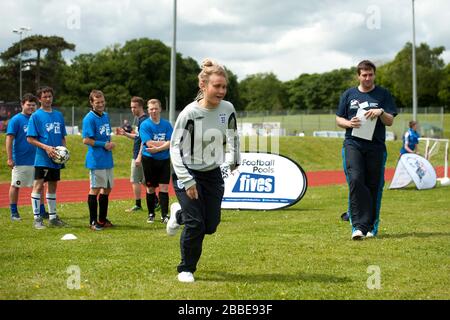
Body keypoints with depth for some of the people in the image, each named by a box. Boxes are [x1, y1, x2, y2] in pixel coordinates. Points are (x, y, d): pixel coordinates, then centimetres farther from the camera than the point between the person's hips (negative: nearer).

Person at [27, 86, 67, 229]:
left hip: (56, 159, 6)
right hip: (42, 158, -6)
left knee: (53, 186, 12)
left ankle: (52, 217, 20)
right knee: (38, 185, -8)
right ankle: (37, 219, -3)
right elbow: (30, 138, -9)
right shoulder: (36, 116, -5)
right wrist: (46, 147, -19)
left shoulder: (58, 115, 11)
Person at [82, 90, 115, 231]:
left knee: (107, 188, 12)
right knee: (95, 189, -3)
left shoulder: (105, 116, 13)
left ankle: (102, 219, 22)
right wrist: (104, 144, -15)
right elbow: (86, 140, -16)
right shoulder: (89, 118, -12)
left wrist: (110, 143, 4)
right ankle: (93, 221, 3)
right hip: (96, 160, -8)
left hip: (107, 159, 8)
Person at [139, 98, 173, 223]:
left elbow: (170, 143, -5)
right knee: (151, 188, 7)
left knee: (164, 187, -3)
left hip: (164, 160, 2)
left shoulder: (166, 124, 4)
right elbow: (149, 143, -14)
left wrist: (157, 148, -17)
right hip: (149, 160, -2)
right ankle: (151, 214, 20)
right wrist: (165, 143, -10)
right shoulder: (145, 125, -4)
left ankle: (165, 215, 0)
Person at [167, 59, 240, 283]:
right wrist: (187, 181, -22)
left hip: (213, 174, 5)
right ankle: (186, 269, 10)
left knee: (211, 226, 5)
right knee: (195, 224, -13)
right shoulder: (190, 113, -21)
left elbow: (233, 136, 15)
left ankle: (179, 213, 37)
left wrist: (234, 160, 12)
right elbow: (175, 148, -18)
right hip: (188, 173, -5)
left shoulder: (227, 109, -7)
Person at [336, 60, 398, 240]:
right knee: (355, 180, -17)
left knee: (374, 185, 0)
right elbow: (338, 119, 16)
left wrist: (380, 112, -15)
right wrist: (349, 123, -6)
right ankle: (358, 226, -19)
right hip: (353, 144, 0)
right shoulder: (348, 95, 14)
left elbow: (390, 121, 6)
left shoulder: (383, 94, 10)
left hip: (376, 146, 0)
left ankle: (371, 227, 11)